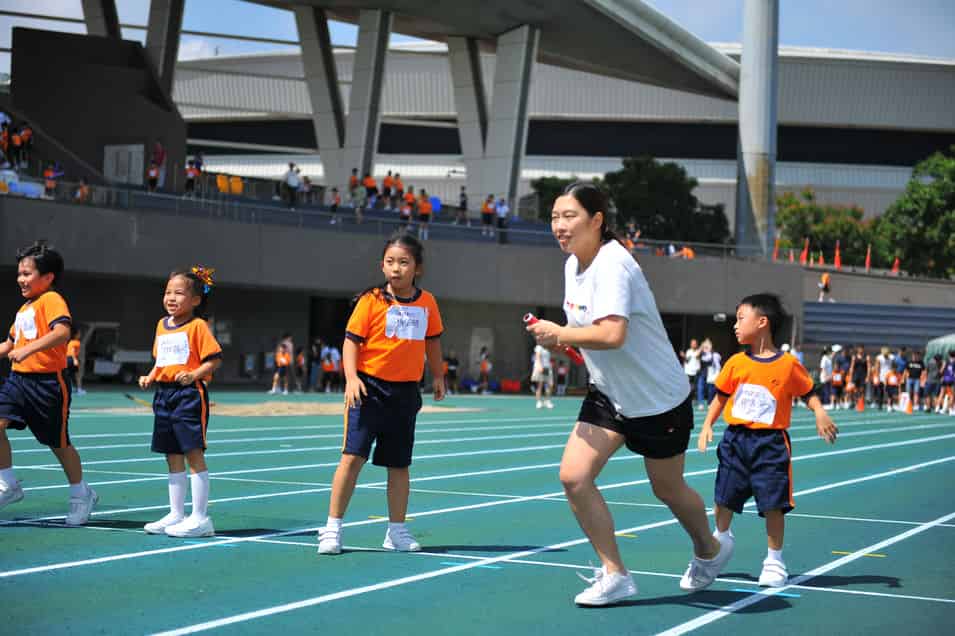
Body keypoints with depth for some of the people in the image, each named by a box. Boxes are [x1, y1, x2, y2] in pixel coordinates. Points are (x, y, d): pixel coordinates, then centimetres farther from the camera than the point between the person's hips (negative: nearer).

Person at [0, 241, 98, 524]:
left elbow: (62, 331, -29)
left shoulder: (51, 300, -11)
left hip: (47, 381, -7)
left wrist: (28, 349, -37)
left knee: (59, 443, 5)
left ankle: (81, 494, 25)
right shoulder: (24, 308, 17)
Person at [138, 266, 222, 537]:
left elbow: (214, 359, -11)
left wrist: (194, 375, -24)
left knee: (193, 453, -7)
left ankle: (200, 518, -4)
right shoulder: (162, 325, 15)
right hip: (164, 393, 8)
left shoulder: (198, 326, -8)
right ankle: (176, 514, 20)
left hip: (189, 393, -8)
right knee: (173, 457, 12)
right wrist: (150, 377, 8)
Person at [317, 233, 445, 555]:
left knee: (399, 463, 11)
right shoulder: (371, 300, -7)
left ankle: (397, 531, 22)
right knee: (353, 455, -10)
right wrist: (351, 377, -20)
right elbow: (352, 340, -8)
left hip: (405, 392, 4)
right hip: (369, 387, -4)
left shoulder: (427, 303, 4)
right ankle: (332, 528, -2)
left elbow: (432, 341, 19)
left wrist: (437, 376, 20)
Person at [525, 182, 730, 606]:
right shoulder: (574, 264, 2)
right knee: (574, 476, -9)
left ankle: (709, 551, 42)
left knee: (668, 490, 12)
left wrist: (559, 333, -25)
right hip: (609, 396, 7)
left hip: (659, 399, -7)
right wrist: (557, 339, -4)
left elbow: (612, 334, -39)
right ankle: (614, 575, 2)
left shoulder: (613, 264, -26)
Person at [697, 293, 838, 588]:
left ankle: (774, 559, 11)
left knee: (773, 503, -3)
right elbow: (721, 397, 12)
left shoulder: (788, 364, -6)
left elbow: (808, 393, 3)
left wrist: (820, 413, -15)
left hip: (770, 442, -3)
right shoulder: (736, 363, 3)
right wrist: (707, 425, 3)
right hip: (736, 439, 4)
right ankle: (722, 538, 39)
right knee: (724, 496, 11)